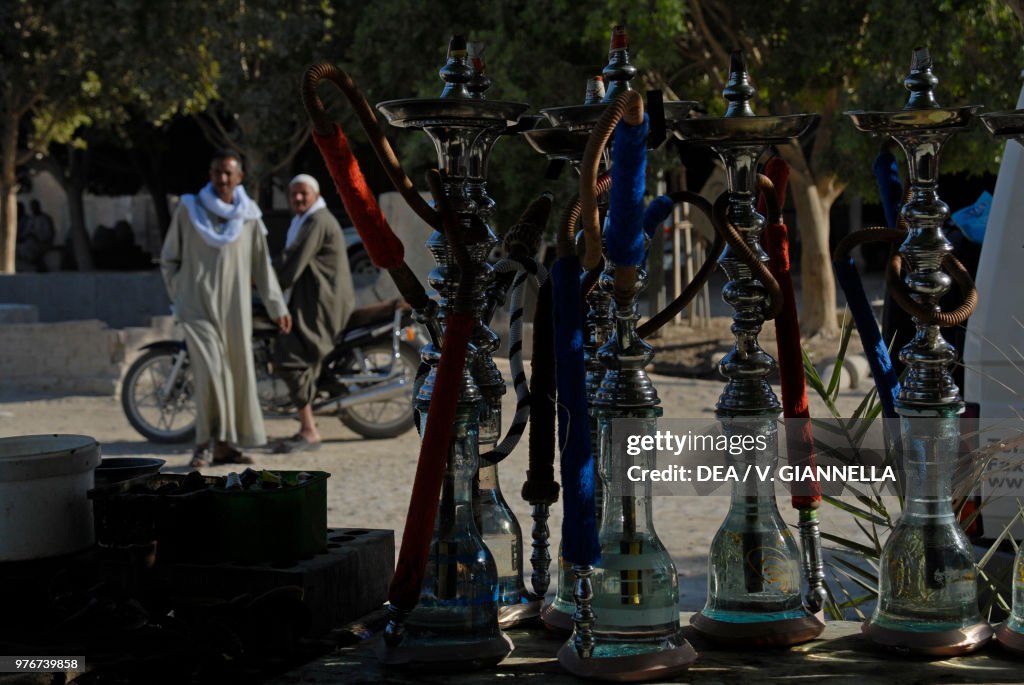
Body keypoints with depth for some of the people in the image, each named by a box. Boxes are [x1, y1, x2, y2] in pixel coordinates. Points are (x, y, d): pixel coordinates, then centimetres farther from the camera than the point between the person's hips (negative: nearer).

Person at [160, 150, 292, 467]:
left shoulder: (249, 216, 6)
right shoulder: (188, 210, 1)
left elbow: (262, 265, 10)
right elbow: (169, 259, 11)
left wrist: (277, 307, 8)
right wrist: (179, 297, 6)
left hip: (235, 308, 3)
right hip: (198, 306, -3)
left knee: (238, 374, 4)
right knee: (210, 371, -16)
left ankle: (223, 444, 14)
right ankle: (204, 443, -7)